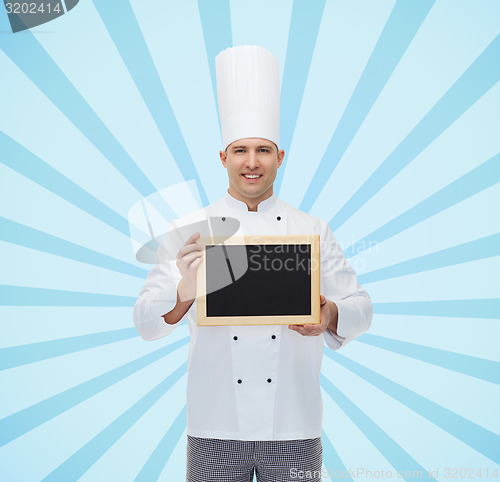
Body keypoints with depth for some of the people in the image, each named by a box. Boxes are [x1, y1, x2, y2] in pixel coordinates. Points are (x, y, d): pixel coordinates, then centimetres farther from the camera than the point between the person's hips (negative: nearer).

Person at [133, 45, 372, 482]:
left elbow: (360, 308, 5)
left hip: (294, 428, 1)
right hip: (214, 428, -1)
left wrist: (330, 316, -18)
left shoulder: (313, 231, 3)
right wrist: (185, 294, -24)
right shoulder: (187, 232, -1)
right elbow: (146, 321, -4)